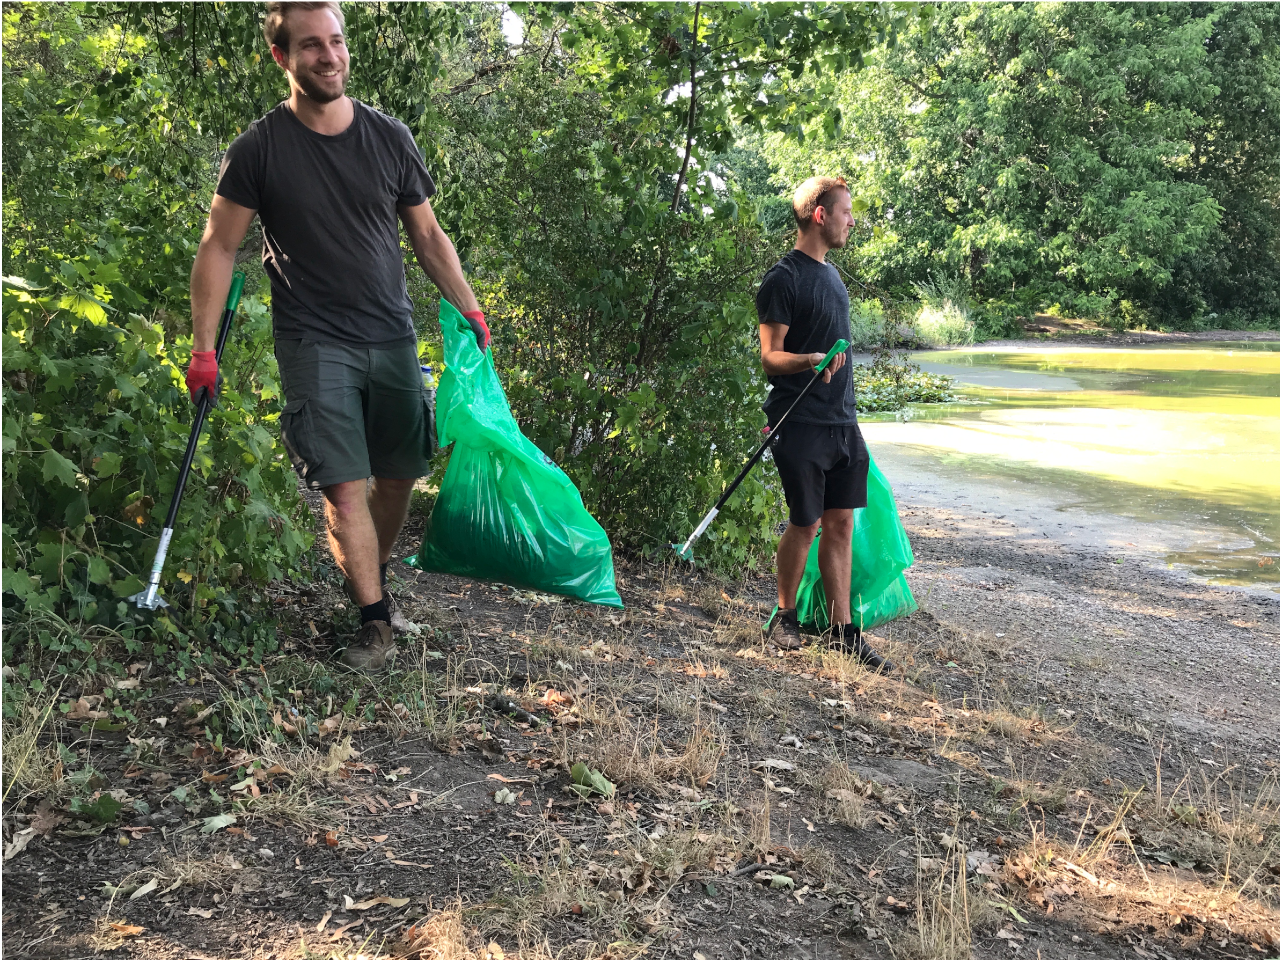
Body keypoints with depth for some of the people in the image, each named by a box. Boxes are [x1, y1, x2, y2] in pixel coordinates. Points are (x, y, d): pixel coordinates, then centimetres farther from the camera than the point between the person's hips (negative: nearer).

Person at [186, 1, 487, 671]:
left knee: (399, 475, 9)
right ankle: (375, 617, 5)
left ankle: (373, 581, 32)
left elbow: (428, 236, 12)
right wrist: (203, 348, -4)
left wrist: (472, 312, 6)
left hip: (393, 339, 4)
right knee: (343, 487, -9)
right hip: (315, 344, -3)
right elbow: (218, 247, 1)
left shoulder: (389, 138, 5)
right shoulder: (259, 150, -3)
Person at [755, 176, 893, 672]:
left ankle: (844, 630, 12)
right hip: (802, 424, -8)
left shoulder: (831, 273, 17)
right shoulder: (784, 278, -9)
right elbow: (770, 357, -12)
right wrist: (810, 361, -32)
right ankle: (785, 616, 18)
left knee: (841, 523, 7)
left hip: (843, 422, 8)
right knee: (806, 523, -1)